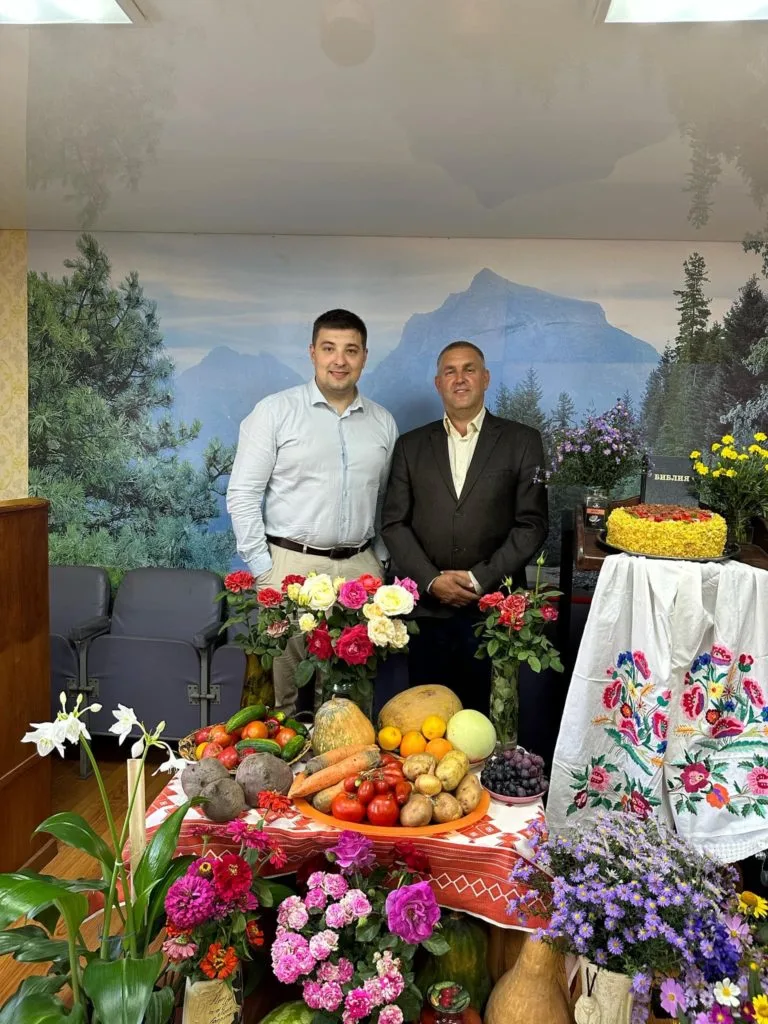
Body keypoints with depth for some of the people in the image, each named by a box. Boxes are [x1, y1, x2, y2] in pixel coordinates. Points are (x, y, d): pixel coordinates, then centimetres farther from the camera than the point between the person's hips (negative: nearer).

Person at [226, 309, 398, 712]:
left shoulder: (383, 422, 9)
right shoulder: (275, 411, -2)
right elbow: (242, 494, -4)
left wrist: (379, 560, 10)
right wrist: (262, 568, -7)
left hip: (360, 567, 3)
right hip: (292, 564, -3)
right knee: (289, 689, 2)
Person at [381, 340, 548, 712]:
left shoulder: (522, 441, 6)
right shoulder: (411, 445, 11)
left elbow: (532, 524, 0)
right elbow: (394, 523, 6)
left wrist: (480, 579, -9)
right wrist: (432, 580, -7)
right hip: (427, 608, 2)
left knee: (488, 718, 3)